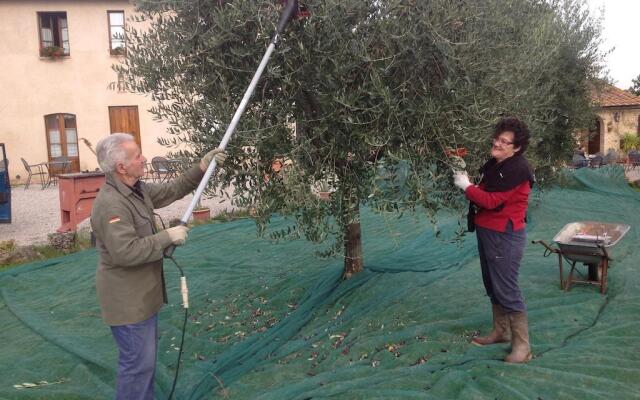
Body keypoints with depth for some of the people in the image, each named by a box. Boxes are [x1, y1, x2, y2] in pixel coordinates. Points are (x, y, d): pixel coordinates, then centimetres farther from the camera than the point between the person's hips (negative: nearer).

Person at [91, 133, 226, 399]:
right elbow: (126, 252, -33)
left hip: (142, 293, 10)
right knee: (137, 362, 2)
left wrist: (202, 168, 5)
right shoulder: (111, 204, -26)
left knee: (147, 355, 23)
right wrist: (168, 237, -25)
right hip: (127, 299, -10)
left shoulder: (138, 190, 4)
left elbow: (172, 190, 14)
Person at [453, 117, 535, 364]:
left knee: (507, 290, -5)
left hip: (505, 236, -10)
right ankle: (501, 332, 34)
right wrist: (466, 182, 0)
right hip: (487, 232, 10)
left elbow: (492, 200, -23)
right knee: (492, 287, 18)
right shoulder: (493, 164, 11)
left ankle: (522, 346, 6)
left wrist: (466, 186, -12)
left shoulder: (517, 169, -18)